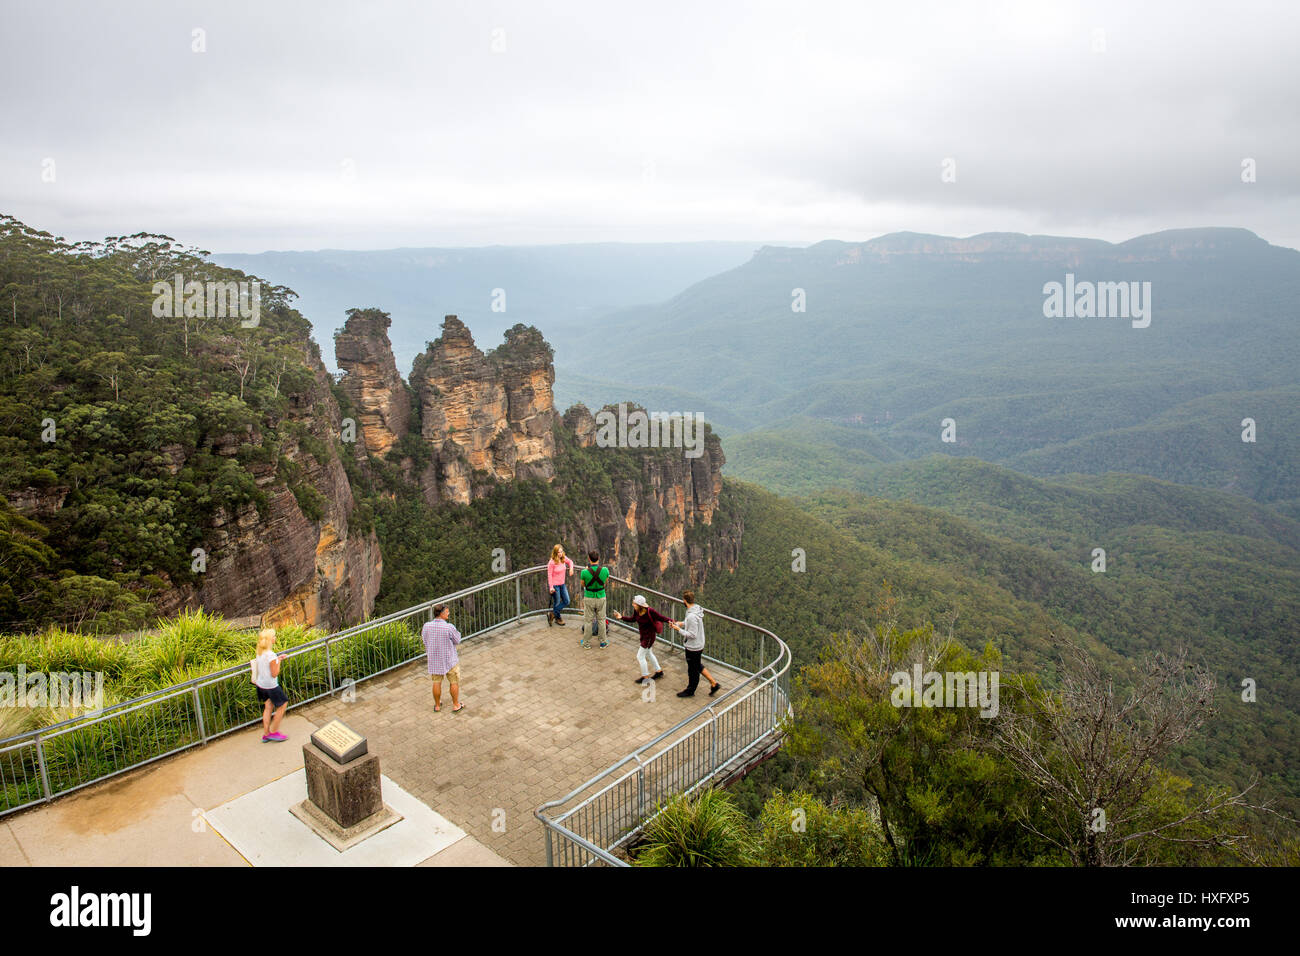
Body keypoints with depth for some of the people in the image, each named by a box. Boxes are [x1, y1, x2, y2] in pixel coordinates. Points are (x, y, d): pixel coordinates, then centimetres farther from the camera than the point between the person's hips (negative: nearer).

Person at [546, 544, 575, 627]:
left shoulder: (563, 558, -3)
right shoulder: (551, 562, -20)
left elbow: (570, 561, 19)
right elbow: (549, 575, -16)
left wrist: (571, 568, 0)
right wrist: (551, 587, -17)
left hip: (562, 584, 7)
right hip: (555, 585, -7)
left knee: (566, 602, 8)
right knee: (557, 603, 6)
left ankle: (552, 614, 20)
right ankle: (558, 618, 28)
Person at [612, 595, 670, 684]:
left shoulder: (649, 611, -28)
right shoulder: (636, 610, -7)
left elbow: (661, 617, -21)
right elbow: (633, 619, 10)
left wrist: (670, 621, -36)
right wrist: (621, 617, 2)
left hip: (650, 636, -8)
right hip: (643, 635, 8)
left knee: (640, 656, 1)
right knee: (648, 654, 24)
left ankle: (645, 676, 18)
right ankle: (659, 671, 41)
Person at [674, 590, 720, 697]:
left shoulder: (691, 616, -32)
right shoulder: (697, 609, -2)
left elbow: (692, 635, -28)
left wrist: (678, 629, -22)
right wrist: (682, 624, 8)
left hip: (693, 648, -9)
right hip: (699, 645, 9)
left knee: (693, 670, 12)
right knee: (698, 666, 26)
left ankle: (690, 691, 32)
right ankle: (714, 684, 31)